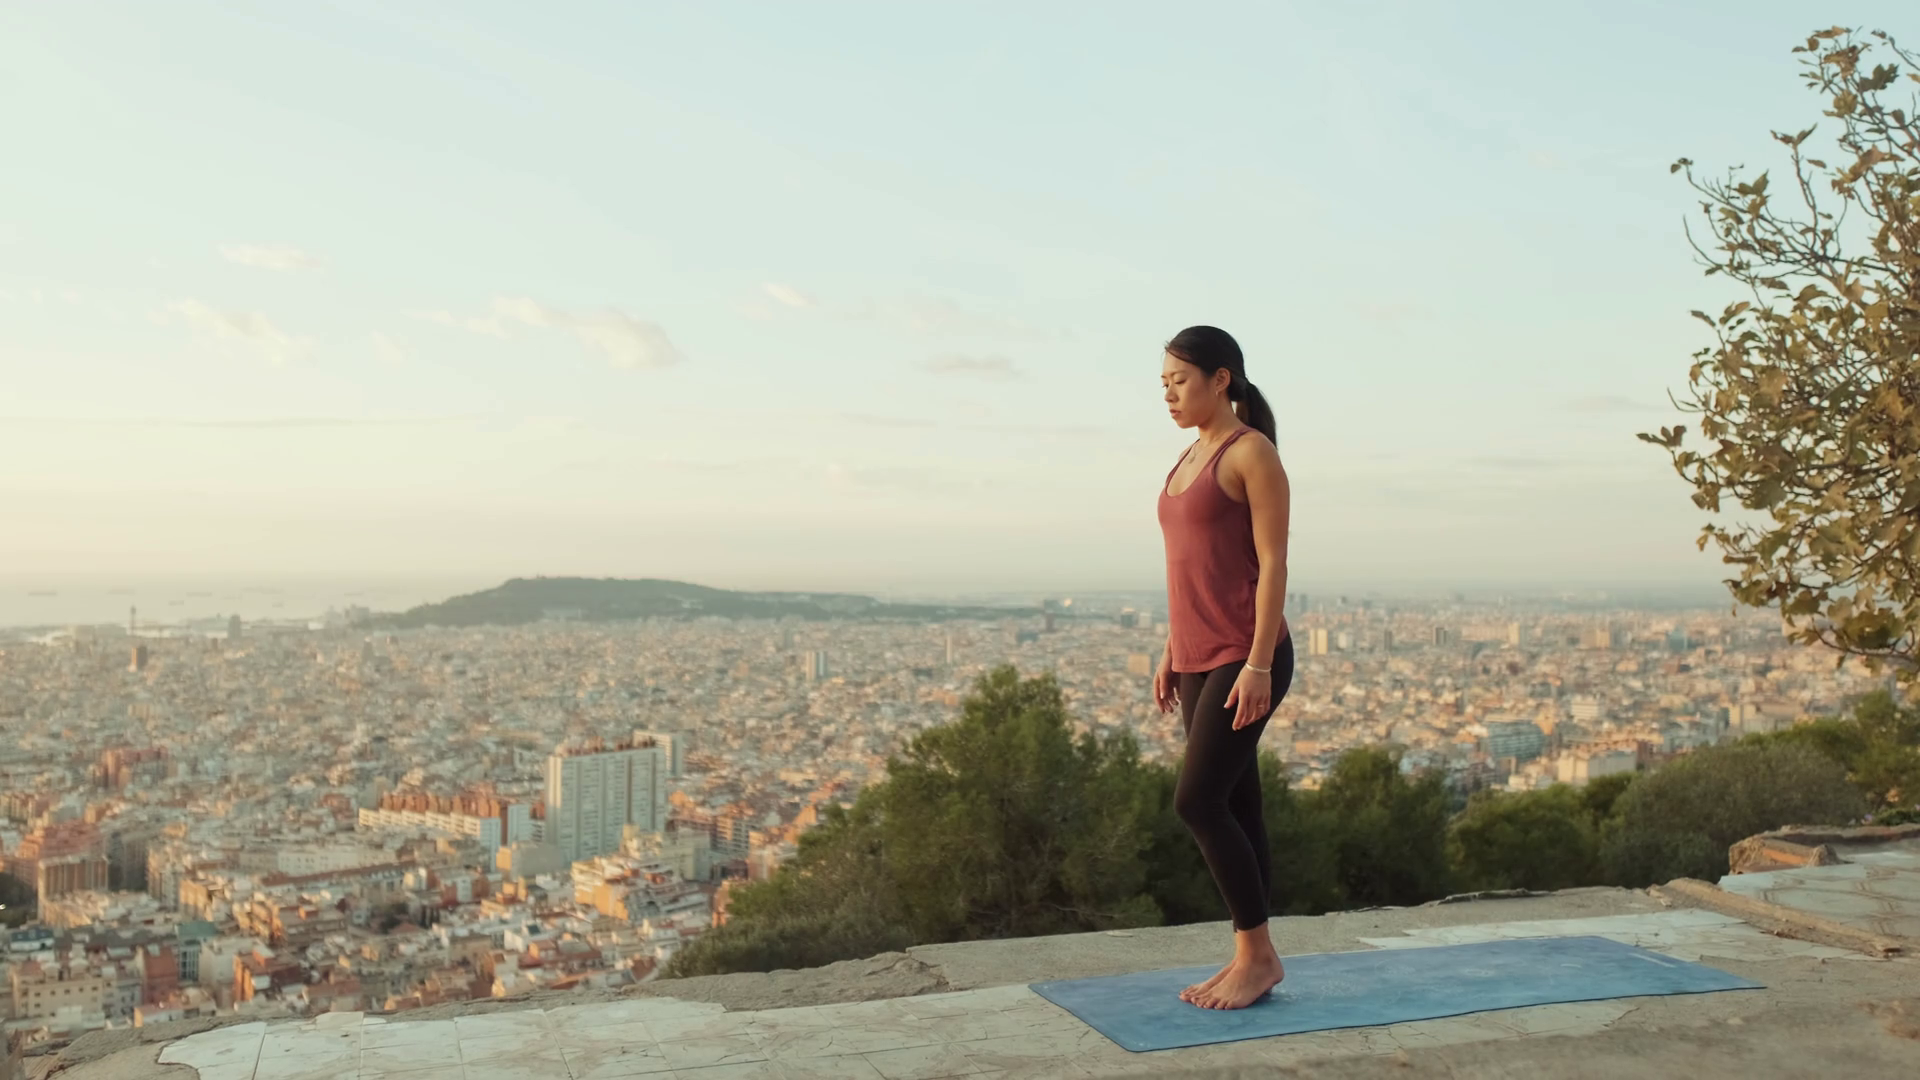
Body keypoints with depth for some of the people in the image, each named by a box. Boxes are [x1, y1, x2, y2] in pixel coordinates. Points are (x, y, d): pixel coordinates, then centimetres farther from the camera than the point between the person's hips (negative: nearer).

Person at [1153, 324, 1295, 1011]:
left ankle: (1259, 954, 2)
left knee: (1198, 802, -12)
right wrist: (1171, 655, 16)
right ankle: (1251, 959, 16)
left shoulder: (1253, 453, -10)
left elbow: (1272, 565, -15)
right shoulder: (1192, 459, 15)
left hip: (1245, 658, -9)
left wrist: (1259, 665, -20)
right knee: (1232, 808, 9)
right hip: (1200, 659, 9)